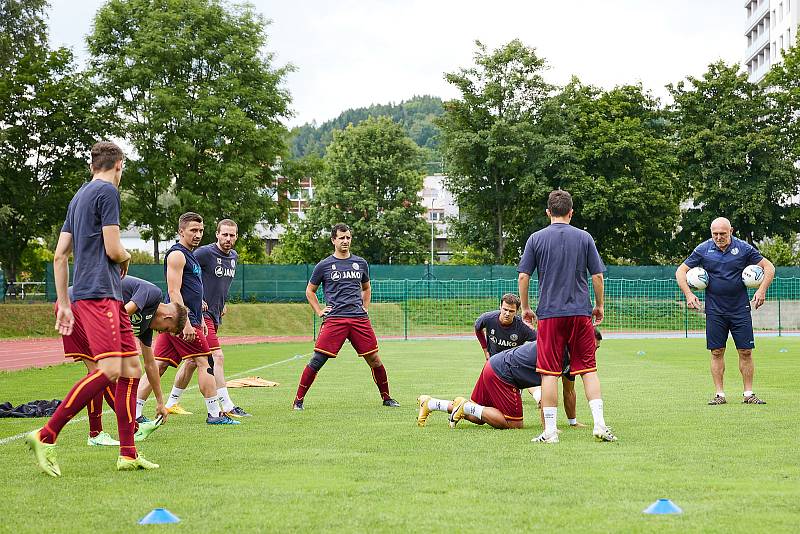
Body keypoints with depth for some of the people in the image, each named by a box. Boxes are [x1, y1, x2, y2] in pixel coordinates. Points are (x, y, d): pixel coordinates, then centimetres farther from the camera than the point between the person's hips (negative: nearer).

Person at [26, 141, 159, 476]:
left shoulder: (79, 196, 21)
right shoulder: (107, 191, -5)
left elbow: (60, 255, 18)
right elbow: (113, 249, -12)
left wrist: (64, 304, 18)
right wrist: (127, 258, 11)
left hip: (109, 298, 10)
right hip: (98, 293, -10)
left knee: (131, 368, 7)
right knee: (109, 370, -19)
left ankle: (128, 454, 6)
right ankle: (45, 437, -19)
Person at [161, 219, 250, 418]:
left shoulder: (234, 256, 12)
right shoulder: (205, 253, -13)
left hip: (215, 315, 8)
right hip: (201, 312, -8)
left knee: (193, 360, 13)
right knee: (217, 357, -14)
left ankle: (172, 402, 22)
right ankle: (227, 407, -14)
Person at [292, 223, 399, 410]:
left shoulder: (360, 263, 14)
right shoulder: (324, 266, 5)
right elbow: (310, 291, 16)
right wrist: (319, 311, 5)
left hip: (359, 318, 3)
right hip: (334, 319, -3)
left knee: (374, 359, 2)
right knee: (317, 360, -11)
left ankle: (386, 398, 17)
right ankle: (298, 400, -3)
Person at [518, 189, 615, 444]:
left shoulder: (536, 238, 2)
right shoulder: (584, 238, 5)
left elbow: (523, 276, 0)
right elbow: (597, 275, 4)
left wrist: (525, 308, 11)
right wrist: (599, 306, 17)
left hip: (549, 313, -1)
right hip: (581, 312, 1)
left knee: (549, 373, 1)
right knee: (588, 369, 8)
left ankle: (549, 431, 0)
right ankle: (599, 423, 0)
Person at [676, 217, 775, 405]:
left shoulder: (744, 248, -1)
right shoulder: (703, 250, 0)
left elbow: (769, 267, 5)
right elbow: (681, 271, 7)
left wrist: (762, 290, -8)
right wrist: (688, 294, -6)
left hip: (740, 309, 0)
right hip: (714, 310, 1)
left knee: (746, 352, -1)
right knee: (717, 352, 1)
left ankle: (748, 394, 7)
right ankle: (720, 394, 8)